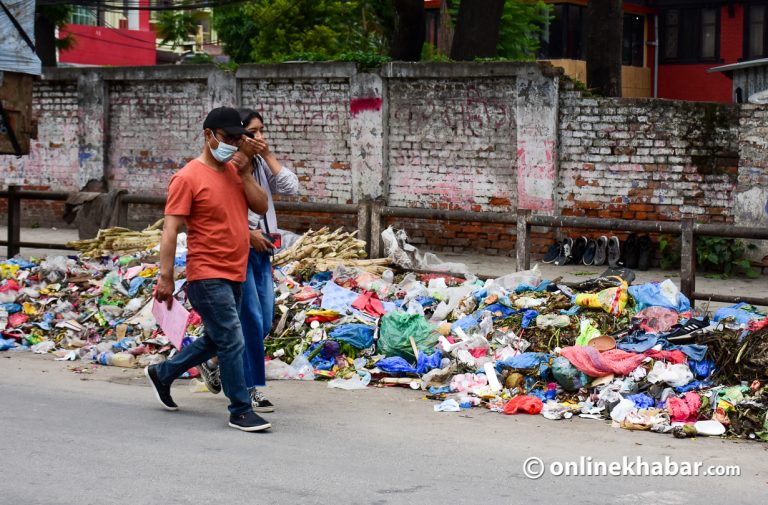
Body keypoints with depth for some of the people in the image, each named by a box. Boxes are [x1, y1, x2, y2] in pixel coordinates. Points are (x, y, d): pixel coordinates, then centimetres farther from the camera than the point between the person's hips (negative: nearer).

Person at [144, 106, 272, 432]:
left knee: (215, 341, 19)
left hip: (234, 274, 8)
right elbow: (171, 229, -14)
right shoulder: (188, 178, -10)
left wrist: (245, 173, -5)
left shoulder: (234, 171, 12)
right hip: (207, 275, -8)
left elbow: (261, 206, 6)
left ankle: (162, 374, 36)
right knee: (232, 341, -10)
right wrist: (165, 276, -19)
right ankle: (241, 411, -1)